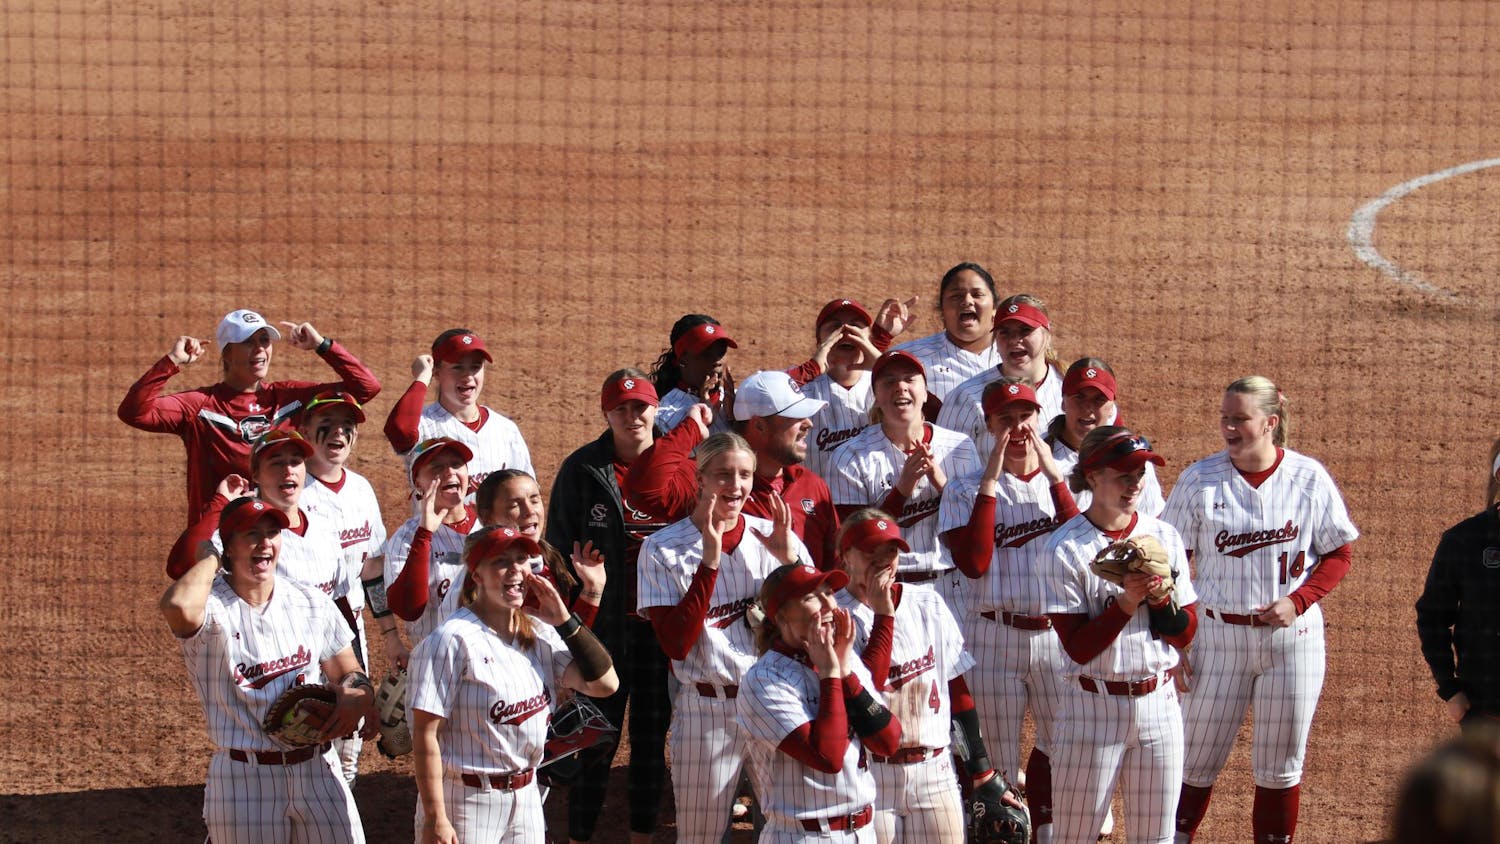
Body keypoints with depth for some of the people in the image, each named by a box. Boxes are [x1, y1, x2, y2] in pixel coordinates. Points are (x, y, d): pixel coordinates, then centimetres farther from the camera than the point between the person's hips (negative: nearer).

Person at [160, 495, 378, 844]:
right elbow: (177, 607, -33)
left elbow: (349, 673, 18)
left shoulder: (312, 603, 9)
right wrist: (209, 559, -12)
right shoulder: (212, 607, -7)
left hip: (317, 774, 4)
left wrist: (354, 697, -9)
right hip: (243, 780, -4)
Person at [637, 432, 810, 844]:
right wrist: (710, 562, -20)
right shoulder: (663, 549, -4)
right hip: (706, 710, -2)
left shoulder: (773, 537, 4)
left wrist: (789, 559, -14)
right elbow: (675, 644, -15)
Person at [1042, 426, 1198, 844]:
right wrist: (1126, 602, -25)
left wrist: (1162, 597, -15)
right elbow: (1079, 647, -14)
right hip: (1093, 708, -4)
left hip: (1159, 703, 4)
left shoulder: (1164, 537, 4)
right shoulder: (1067, 547, -10)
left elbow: (1186, 634, 4)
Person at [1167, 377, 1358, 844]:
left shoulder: (1309, 478, -4)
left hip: (1293, 637, 0)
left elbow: (1338, 555, 3)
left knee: (1281, 766, 9)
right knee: (1198, 758, 3)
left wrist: (1298, 601, -13)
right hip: (1218, 638, 0)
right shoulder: (1199, 480, -4)